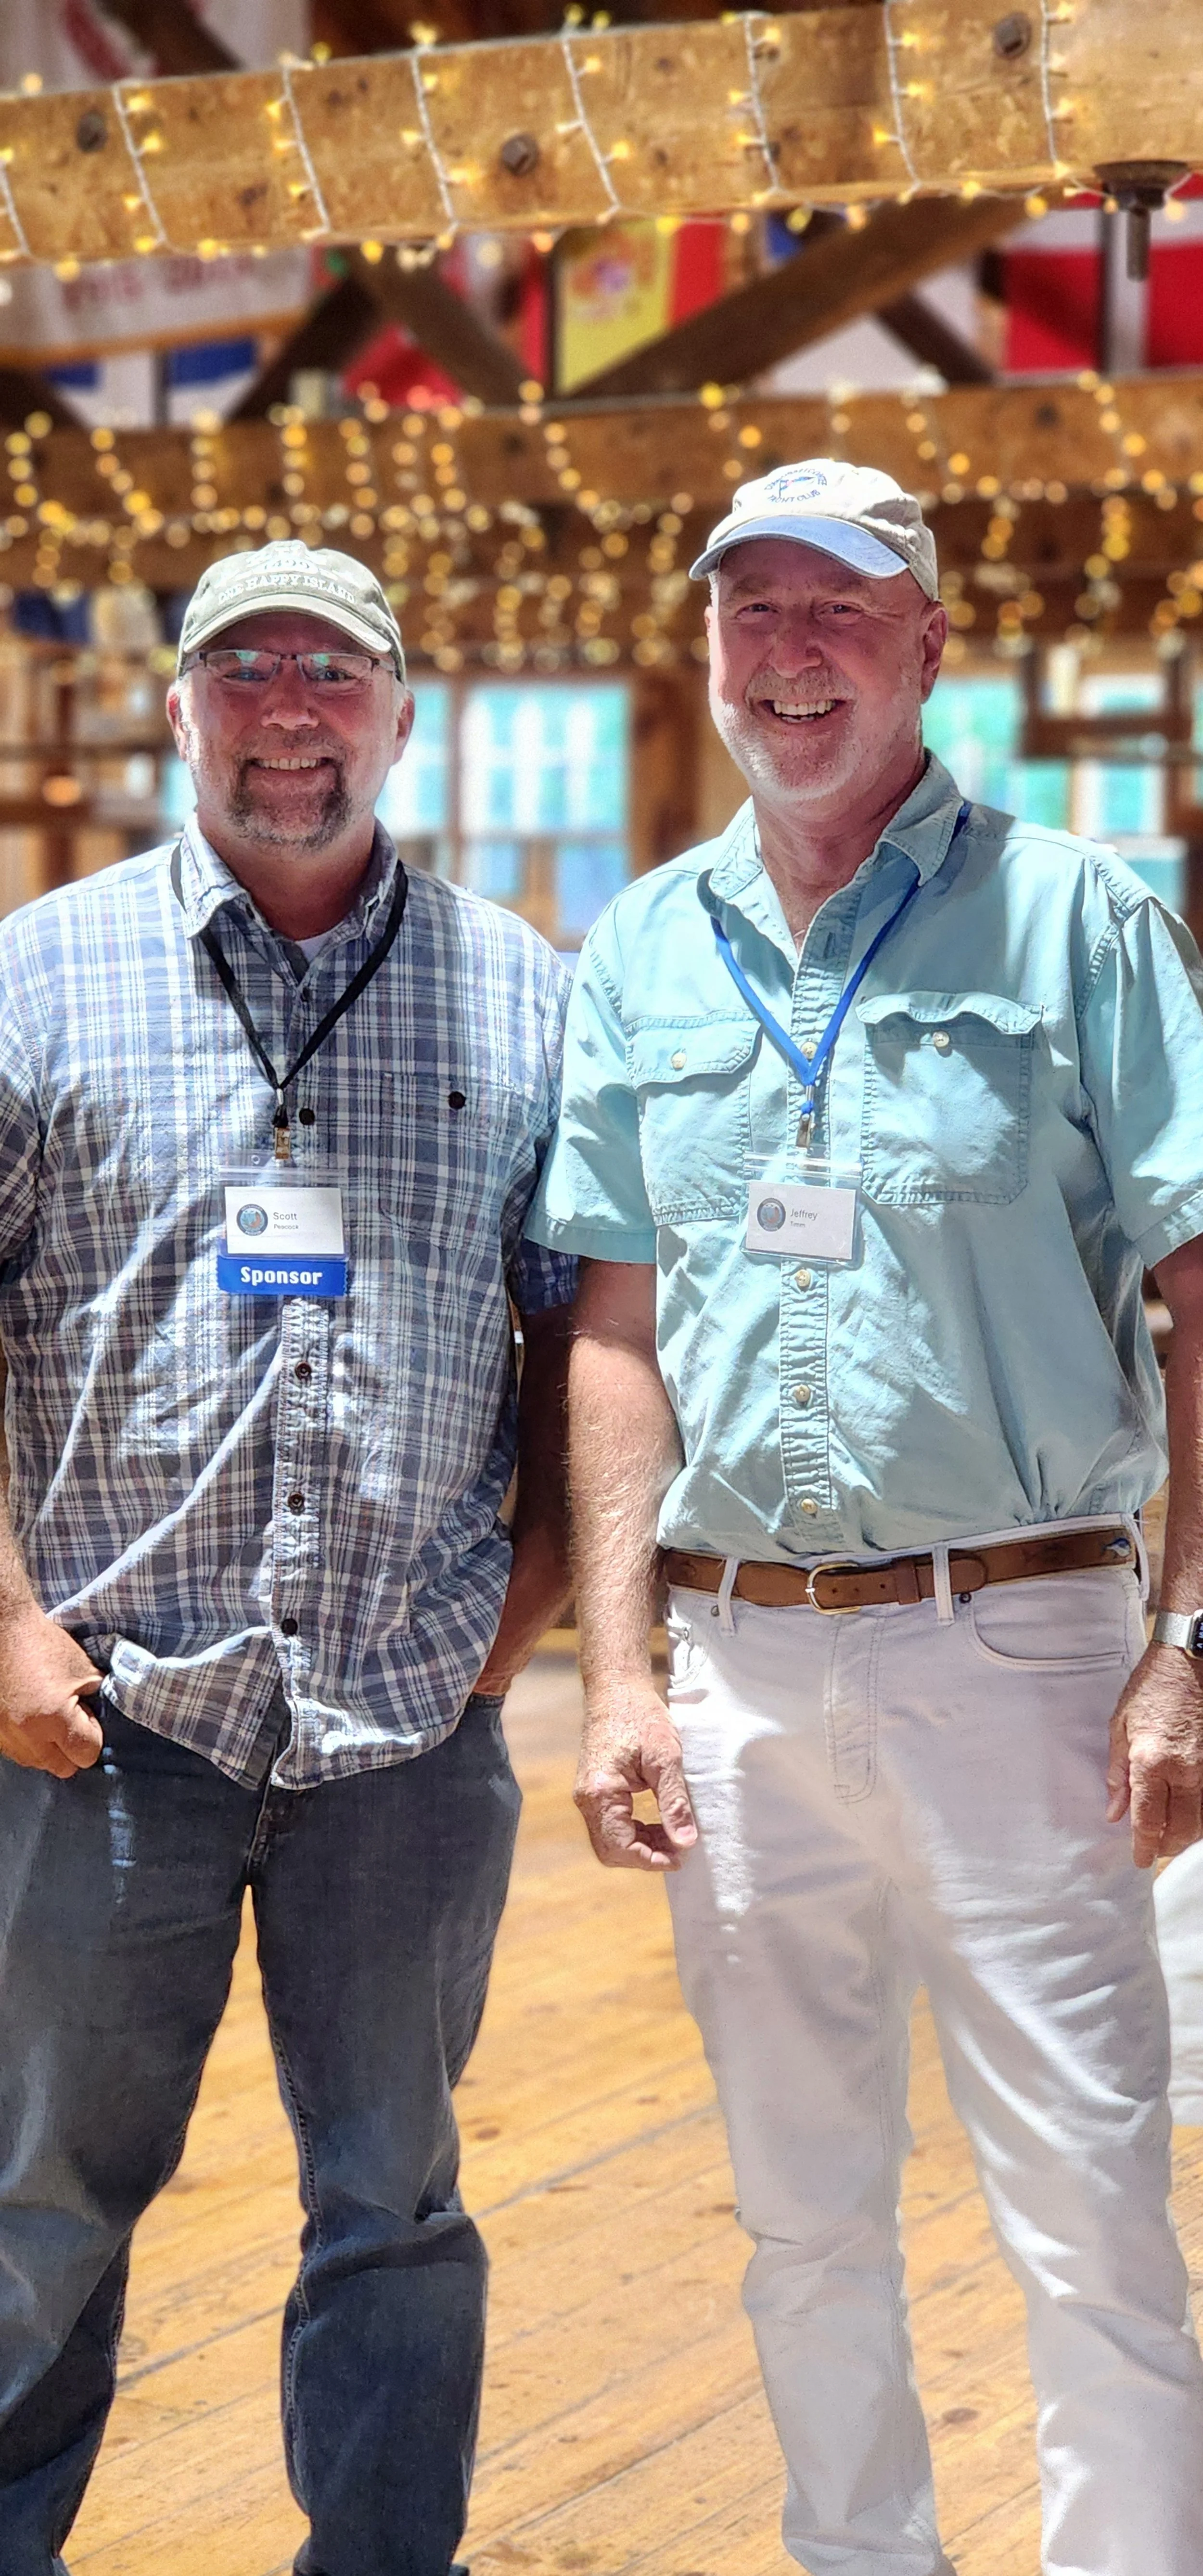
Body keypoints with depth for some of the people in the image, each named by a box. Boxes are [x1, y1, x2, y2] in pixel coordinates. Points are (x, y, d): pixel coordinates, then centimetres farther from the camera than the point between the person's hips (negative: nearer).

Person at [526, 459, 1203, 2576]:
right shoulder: (640, 957, 11)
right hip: (738, 1664, 4)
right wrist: (617, 1670, 3)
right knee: (805, 2219, 14)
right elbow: (618, 1330, 11)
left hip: (1007, 1643, -4)